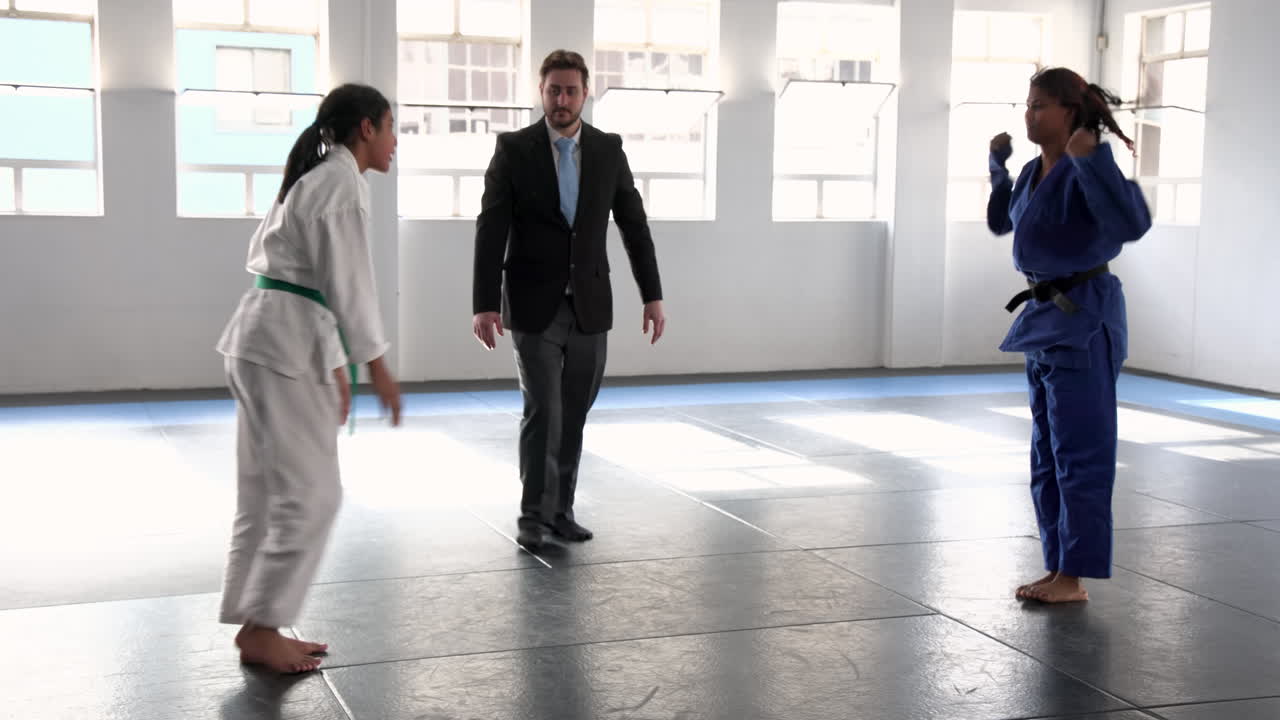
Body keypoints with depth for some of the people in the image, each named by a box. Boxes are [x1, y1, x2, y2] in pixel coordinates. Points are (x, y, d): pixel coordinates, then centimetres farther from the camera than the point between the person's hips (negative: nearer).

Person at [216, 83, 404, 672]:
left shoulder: (319, 177, 20)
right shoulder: (341, 180, -11)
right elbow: (347, 281, -16)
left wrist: (335, 368, 23)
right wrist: (378, 367, -12)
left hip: (268, 339, 10)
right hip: (285, 344, -10)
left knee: (269, 492, 13)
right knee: (310, 494, -5)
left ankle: (257, 624, 19)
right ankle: (262, 629, 2)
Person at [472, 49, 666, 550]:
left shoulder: (609, 150, 2)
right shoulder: (514, 149, -6)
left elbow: (634, 225, 5)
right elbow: (491, 231, -10)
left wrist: (652, 295, 0)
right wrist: (485, 304, -17)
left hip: (590, 304, 3)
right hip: (535, 304, -3)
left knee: (573, 414, 9)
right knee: (543, 411, -8)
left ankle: (560, 509, 21)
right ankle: (534, 514, 6)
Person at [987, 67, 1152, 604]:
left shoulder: (1083, 170, -17)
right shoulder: (1034, 172, 10)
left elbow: (1134, 224, -31)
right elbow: (1000, 222, 25)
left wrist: (1092, 158, -33)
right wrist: (998, 163, 15)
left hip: (1083, 317, -10)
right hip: (1045, 314, 10)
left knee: (1079, 450, -4)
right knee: (1047, 454, 13)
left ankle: (1074, 576, 3)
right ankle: (1059, 568, 23)